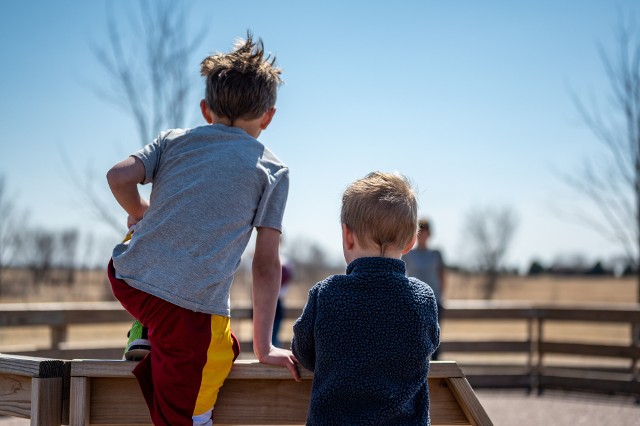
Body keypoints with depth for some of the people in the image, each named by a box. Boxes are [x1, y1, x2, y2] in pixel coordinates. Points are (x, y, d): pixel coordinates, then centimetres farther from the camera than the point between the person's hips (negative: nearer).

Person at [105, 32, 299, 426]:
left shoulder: (176, 140, 12)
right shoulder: (273, 171, 6)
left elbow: (119, 177, -2)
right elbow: (267, 263, 2)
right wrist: (264, 346, 6)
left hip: (128, 278, 4)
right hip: (193, 309, -4)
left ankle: (147, 336, 25)